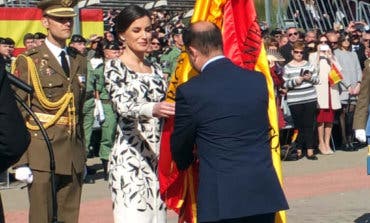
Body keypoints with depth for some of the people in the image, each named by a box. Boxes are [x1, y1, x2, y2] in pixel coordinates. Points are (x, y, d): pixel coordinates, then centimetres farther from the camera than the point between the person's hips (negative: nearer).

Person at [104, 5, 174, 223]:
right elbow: (123, 106, -21)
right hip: (129, 156, -6)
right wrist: (152, 109, -39)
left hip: (157, 156, 6)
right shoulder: (114, 67, -5)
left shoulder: (156, 69, 14)